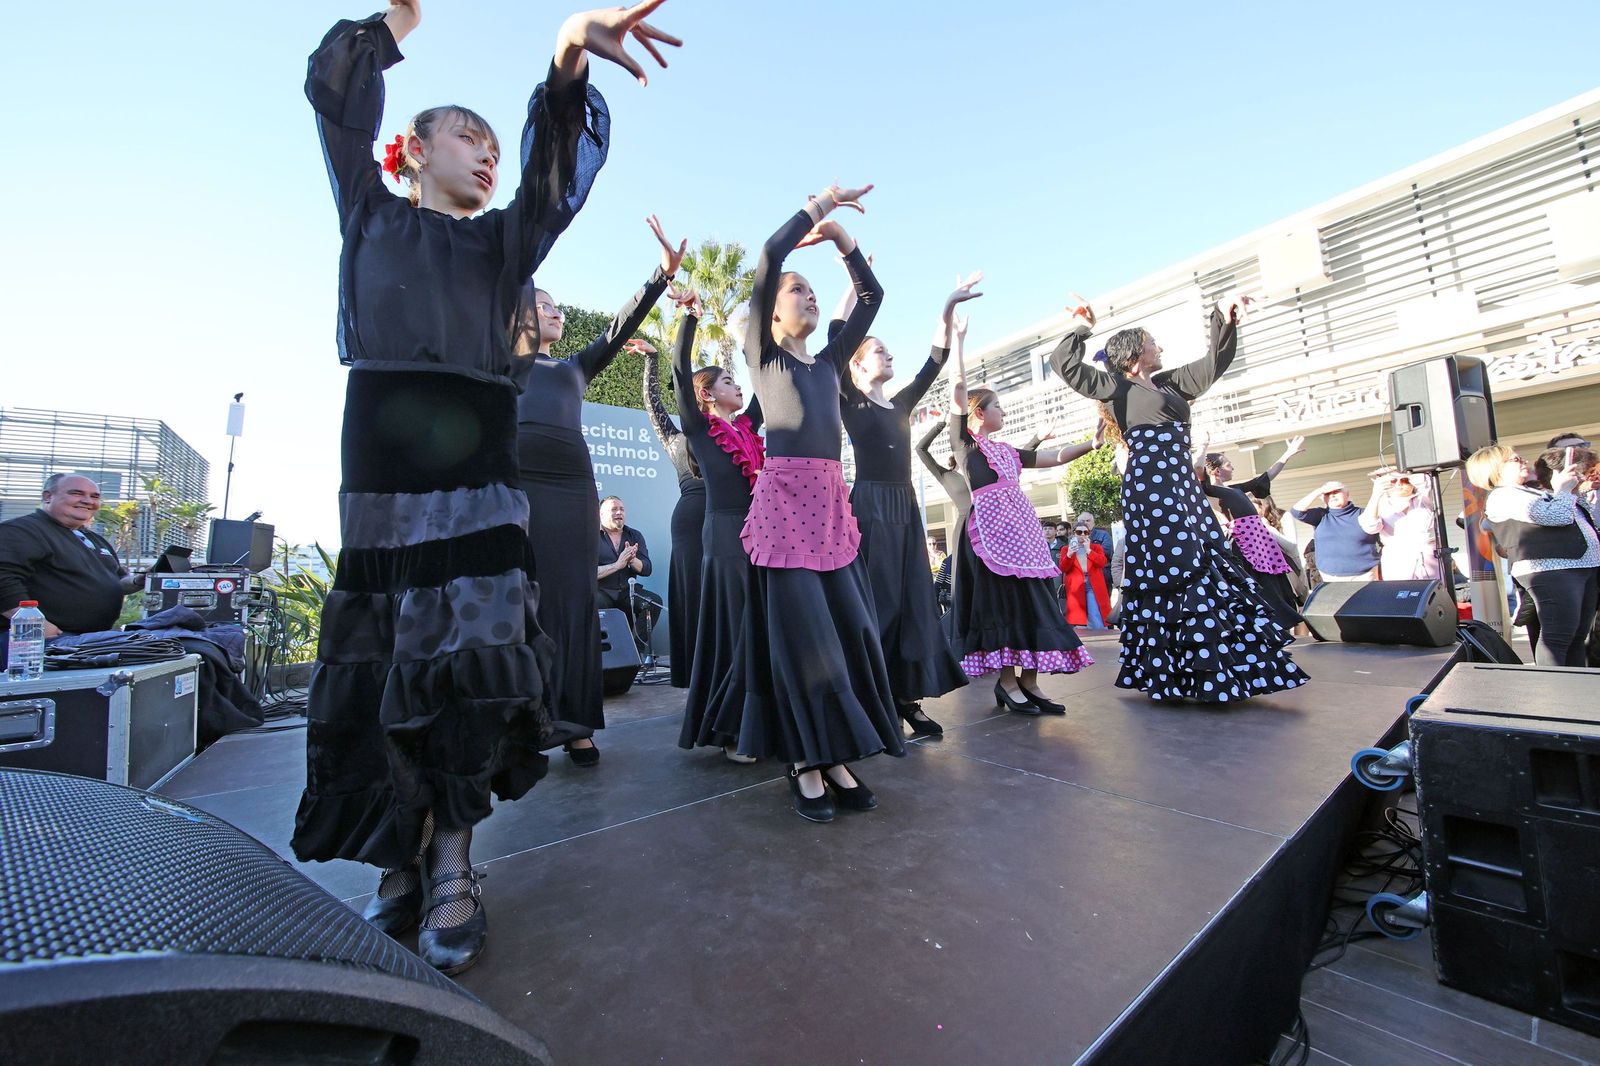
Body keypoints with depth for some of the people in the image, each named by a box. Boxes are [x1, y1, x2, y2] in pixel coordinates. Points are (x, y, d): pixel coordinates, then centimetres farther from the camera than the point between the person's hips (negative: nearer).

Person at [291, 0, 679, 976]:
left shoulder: (503, 241, 22)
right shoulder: (370, 214, 22)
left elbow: (562, 163, 9)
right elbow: (334, 92, 12)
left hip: (479, 473, 1)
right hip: (383, 464, 0)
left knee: (475, 664, -8)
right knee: (381, 673, 0)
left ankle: (451, 867, 4)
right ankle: (401, 864, 13)